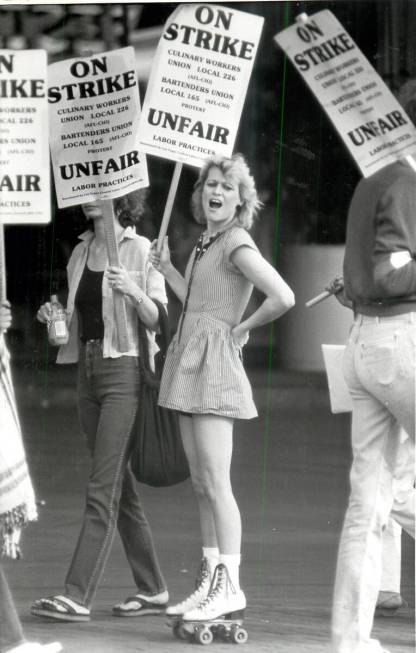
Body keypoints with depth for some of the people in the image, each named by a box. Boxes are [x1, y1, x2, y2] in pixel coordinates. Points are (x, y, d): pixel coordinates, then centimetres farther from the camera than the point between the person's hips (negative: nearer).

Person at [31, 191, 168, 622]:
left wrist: (134, 293, -24)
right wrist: (54, 317, 2)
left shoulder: (140, 250, -5)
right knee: (120, 488, 10)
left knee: (102, 489, -11)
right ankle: (152, 590, 18)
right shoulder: (80, 252, 15)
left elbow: (159, 320, -7)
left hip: (125, 372, -7)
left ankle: (77, 595, -16)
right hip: (87, 372, 7)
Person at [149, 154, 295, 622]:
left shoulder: (237, 244, -12)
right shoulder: (205, 242, 16)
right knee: (200, 482, 9)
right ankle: (209, 581, 12)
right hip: (188, 364, 9)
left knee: (215, 481, -11)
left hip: (215, 364, -9)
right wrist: (166, 269, 19)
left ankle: (229, 584, -10)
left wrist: (242, 328, -10)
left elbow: (283, 298, -22)